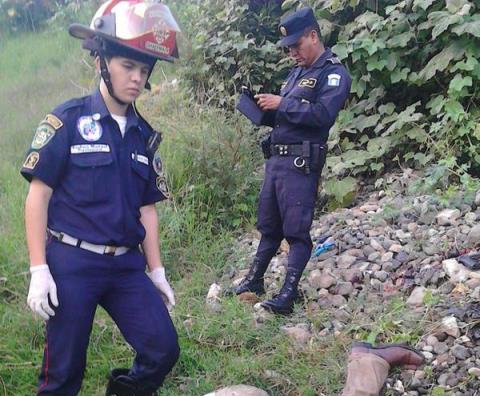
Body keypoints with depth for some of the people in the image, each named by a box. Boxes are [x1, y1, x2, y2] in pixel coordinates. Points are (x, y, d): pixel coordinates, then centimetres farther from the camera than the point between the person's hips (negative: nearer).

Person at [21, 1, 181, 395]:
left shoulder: (145, 136, 9)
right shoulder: (67, 121, -7)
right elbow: (38, 195, -8)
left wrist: (156, 271, 12)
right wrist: (39, 270, -12)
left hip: (126, 265, 5)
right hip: (71, 263, -5)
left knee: (163, 350, 0)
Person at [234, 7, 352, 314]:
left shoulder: (334, 73, -6)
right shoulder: (297, 72, 20)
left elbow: (322, 115, -21)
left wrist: (281, 104, -17)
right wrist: (264, 109, 1)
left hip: (301, 164, -8)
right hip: (276, 159, 8)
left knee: (296, 230, -6)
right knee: (268, 225, 16)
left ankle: (289, 293, -4)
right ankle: (255, 279, 26)